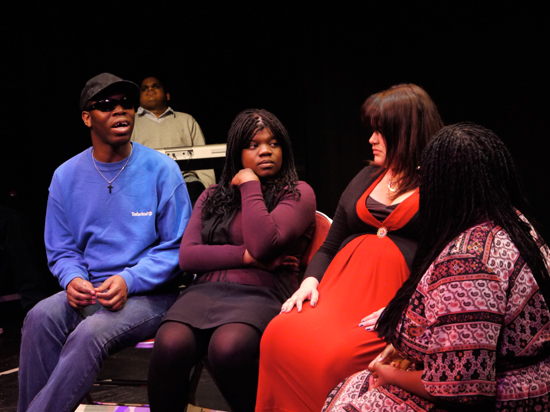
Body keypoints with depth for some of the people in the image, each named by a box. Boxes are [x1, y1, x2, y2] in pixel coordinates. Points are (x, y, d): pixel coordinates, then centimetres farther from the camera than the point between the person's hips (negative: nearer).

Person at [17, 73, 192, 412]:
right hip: (89, 294, 3)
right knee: (41, 317, -28)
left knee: (91, 332, -33)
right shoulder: (67, 177, 8)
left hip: (150, 295, -3)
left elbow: (178, 246, -2)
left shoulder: (161, 170, -2)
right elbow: (61, 251, 14)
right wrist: (73, 280, -9)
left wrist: (129, 281, -16)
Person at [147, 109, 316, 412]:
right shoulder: (212, 197, 23)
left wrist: (250, 185, 2)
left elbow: (262, 244, -9)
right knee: (170, 345, -31)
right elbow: (187, 257, 10)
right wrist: (246, 256, -3)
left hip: (261, 295, -3)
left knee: (227, 348, -37)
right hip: (207, 290, 3)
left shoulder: (298, 193, 9)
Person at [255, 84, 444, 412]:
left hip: (397, 297, -5)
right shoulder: (367, 178, 22)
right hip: (344, 285, 6)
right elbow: (329, 247, 22)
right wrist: (311, 281, 3)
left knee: (331, 358, -31)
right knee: (279, 336, -22)